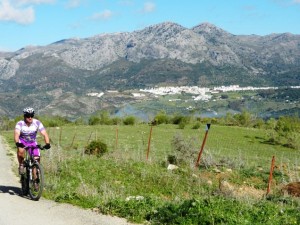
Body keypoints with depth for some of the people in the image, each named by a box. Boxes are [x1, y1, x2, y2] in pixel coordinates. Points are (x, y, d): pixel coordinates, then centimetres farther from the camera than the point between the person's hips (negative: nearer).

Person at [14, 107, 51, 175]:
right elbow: (16, 134, -37)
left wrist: (47, 143, -43)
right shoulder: (20, 124, -23)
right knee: (21, 151, -36)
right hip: (22, 142, -2)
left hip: (33, 143, 2)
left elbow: (44, 134, -26)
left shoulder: (37, 123, -20)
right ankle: (21, 165, -10)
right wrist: (17, 143, -58)